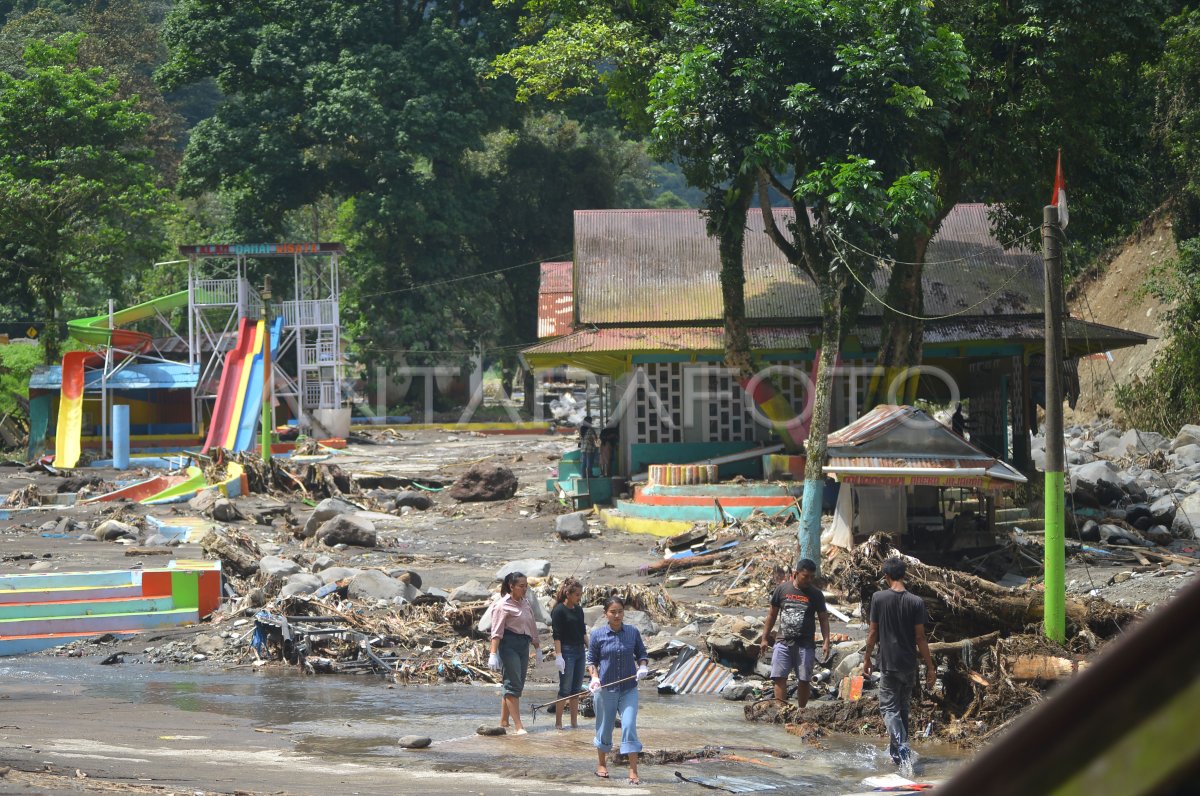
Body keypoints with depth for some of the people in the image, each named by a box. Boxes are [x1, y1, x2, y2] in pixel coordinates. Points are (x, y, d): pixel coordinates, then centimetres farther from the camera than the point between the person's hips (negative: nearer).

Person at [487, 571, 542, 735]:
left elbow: (532, 628, 25)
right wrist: (493, 654, -22)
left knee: (518, 685, 9)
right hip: (509, 645, -8)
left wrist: (537, 648, 26)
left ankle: (504, 722, 17)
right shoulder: (503, 605, -9)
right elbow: (497, 632, -15)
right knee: (513, 684, -11)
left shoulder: (526, 603, 15)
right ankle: (518, 726, -14)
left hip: (523, 646, 8)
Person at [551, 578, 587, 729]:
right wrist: (558, 655, -18)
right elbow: (557, 635, -13)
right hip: (567, 651, -7)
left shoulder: (578, 610, 11)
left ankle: (574, 721, 15)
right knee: (565, 689, -5)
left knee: (576, 689, 9)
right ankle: (558, 722, 2)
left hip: (580, 651, 7)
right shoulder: (559, 611, -10)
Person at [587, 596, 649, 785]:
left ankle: (633, 772, -9)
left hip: (629, 689, 0)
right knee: (605, 728, 11)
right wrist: (594, 677, -14)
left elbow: (641, 654, 10)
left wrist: (642, 667, -11)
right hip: (606, 689, 0)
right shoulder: (598, 635, -4)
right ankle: (601, 764, 34)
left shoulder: (633, 632, -1)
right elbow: (591, 660, 3)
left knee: (629, 727, -10)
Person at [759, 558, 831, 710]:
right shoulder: (782, 589, 3)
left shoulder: (816, 594, 1)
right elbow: (772, 614, 12)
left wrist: (826, 642, -6)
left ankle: (801, 711, 14)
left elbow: (823, 619, 5)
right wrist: (765, 637, 12)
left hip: (805, 644, 0)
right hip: (783, 642, 0)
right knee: (779, 678, -9)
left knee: (804, 680, 2)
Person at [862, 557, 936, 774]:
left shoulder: (878, 598, -7)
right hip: (909, 664, 2)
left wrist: (867, 658, 9)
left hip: (888, 663, -2)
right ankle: (896, 750, 29)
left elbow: (873, 632, -4)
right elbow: (920, 637, -5)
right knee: (903, 707, 18)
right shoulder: (916, 602, -5)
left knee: (889, 708, -1)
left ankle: (902, 748, -23)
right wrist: (930, 668, 0)